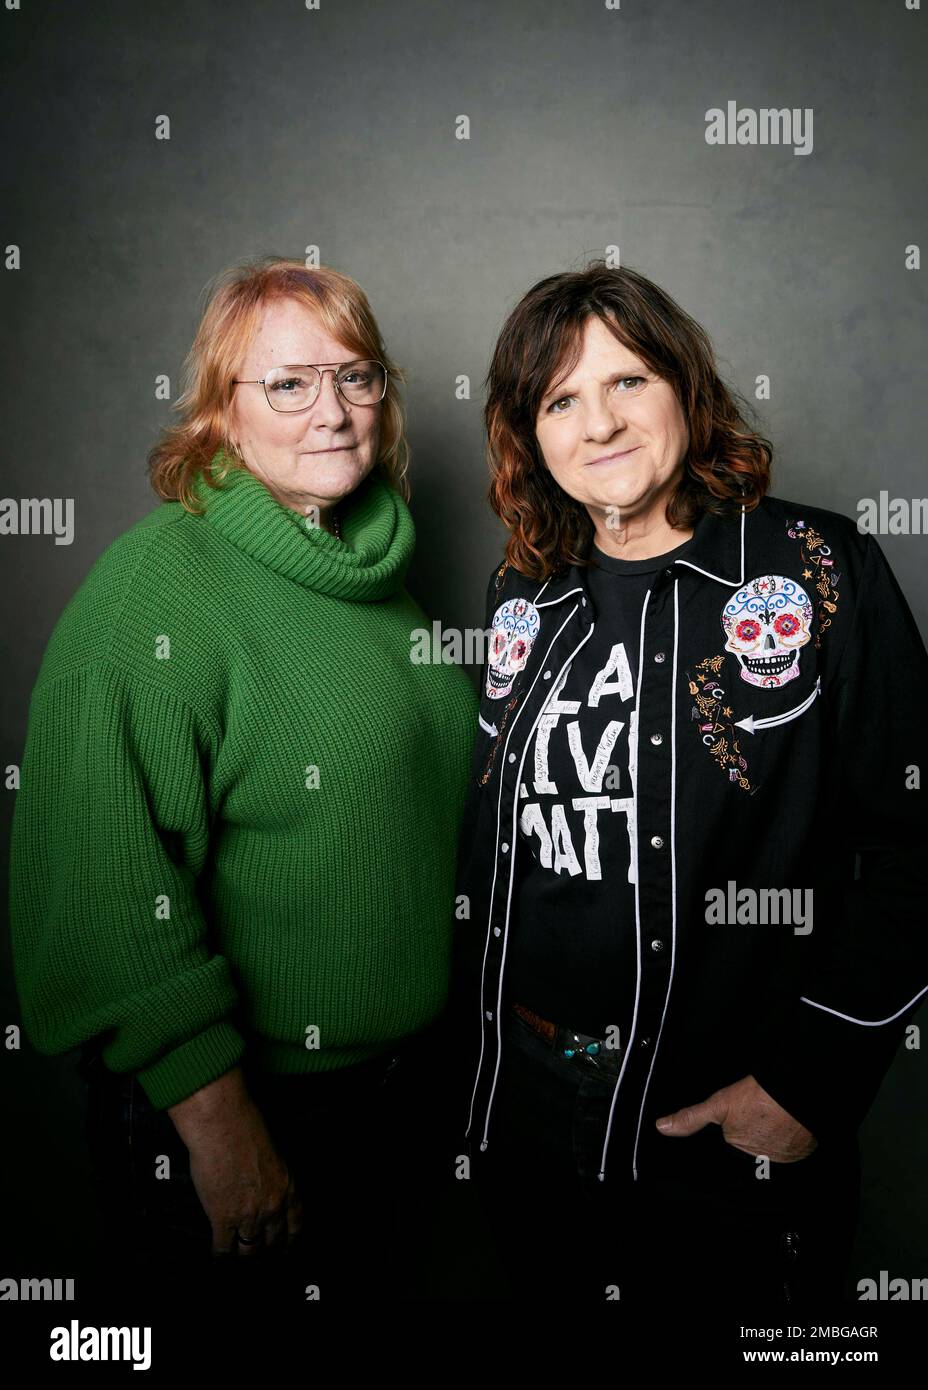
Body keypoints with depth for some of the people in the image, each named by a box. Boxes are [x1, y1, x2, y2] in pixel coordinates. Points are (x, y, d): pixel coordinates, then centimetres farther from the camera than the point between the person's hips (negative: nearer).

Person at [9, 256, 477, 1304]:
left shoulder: (370, 565, 4)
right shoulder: (159, 580, -20)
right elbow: (112, 877, -25)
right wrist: (213, 1114, -22)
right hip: (235, 1095, -6)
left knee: (375, 1270, 26)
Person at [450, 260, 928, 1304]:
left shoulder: (818, 570, -9)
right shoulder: (523, 592, 4)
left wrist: (812, 1080, -15)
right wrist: (475, 1043, 8)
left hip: (729, 1139, -4)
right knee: (544, 1287, 23)